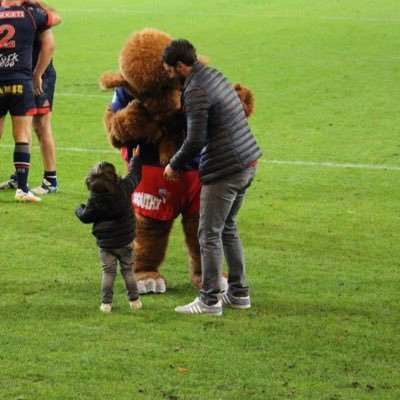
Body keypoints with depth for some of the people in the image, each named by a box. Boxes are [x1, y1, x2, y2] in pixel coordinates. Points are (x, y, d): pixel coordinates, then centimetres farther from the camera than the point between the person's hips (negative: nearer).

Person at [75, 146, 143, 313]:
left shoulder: (94, 201, -16)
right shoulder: (124, 188, -10)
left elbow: (86, 217, -4)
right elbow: (134, 175, 8)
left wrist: (79, 209, 18)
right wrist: (135, 159, 24)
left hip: (105, 243, -2)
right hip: (125, 241, 2)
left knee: (108, 272, 5)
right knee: (128, 270, 13)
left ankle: (106, 303, 3)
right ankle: (134, 300, 15)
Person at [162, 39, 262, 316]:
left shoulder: (196, 91, -16)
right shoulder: (215, 76, 12)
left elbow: (195, 141, -20)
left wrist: (174, 165, -3)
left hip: (224, 169, -9)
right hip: (248, 162, 9)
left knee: (210, 234, -1)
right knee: (228, 228, 20)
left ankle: (210, 300, 2)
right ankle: (239, 293, 23)